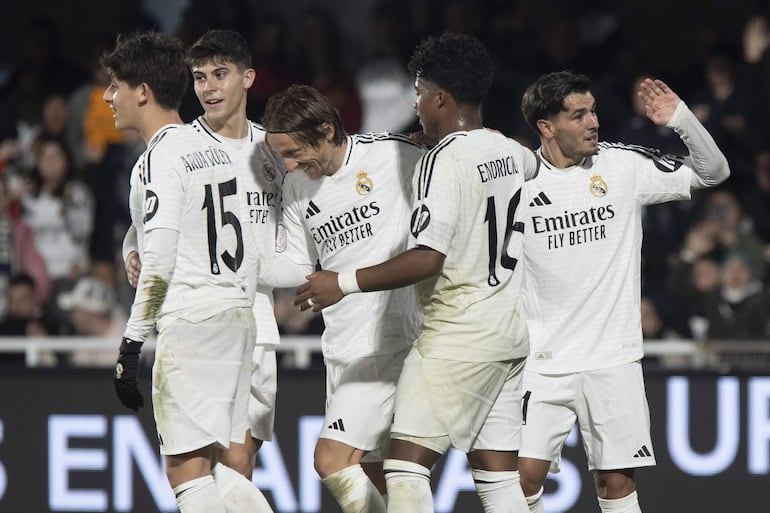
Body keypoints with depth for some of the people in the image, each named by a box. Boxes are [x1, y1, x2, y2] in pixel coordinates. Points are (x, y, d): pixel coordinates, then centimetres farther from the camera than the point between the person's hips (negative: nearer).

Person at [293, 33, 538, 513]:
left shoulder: (444, 161, -15)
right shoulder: (508, 151, 10)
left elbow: (427, 258, -22)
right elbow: (533, 161, 39)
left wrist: (345, 283, -16)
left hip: (458, 331, -9)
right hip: (510, 329, 9)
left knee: (407, 464, -10)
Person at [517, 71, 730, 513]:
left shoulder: (625, 166, -1)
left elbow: (713, 173, 5)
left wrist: (683, 120, -10)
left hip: (613, 359, 0)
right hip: (543, 363, 0)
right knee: (525, 476, -8)